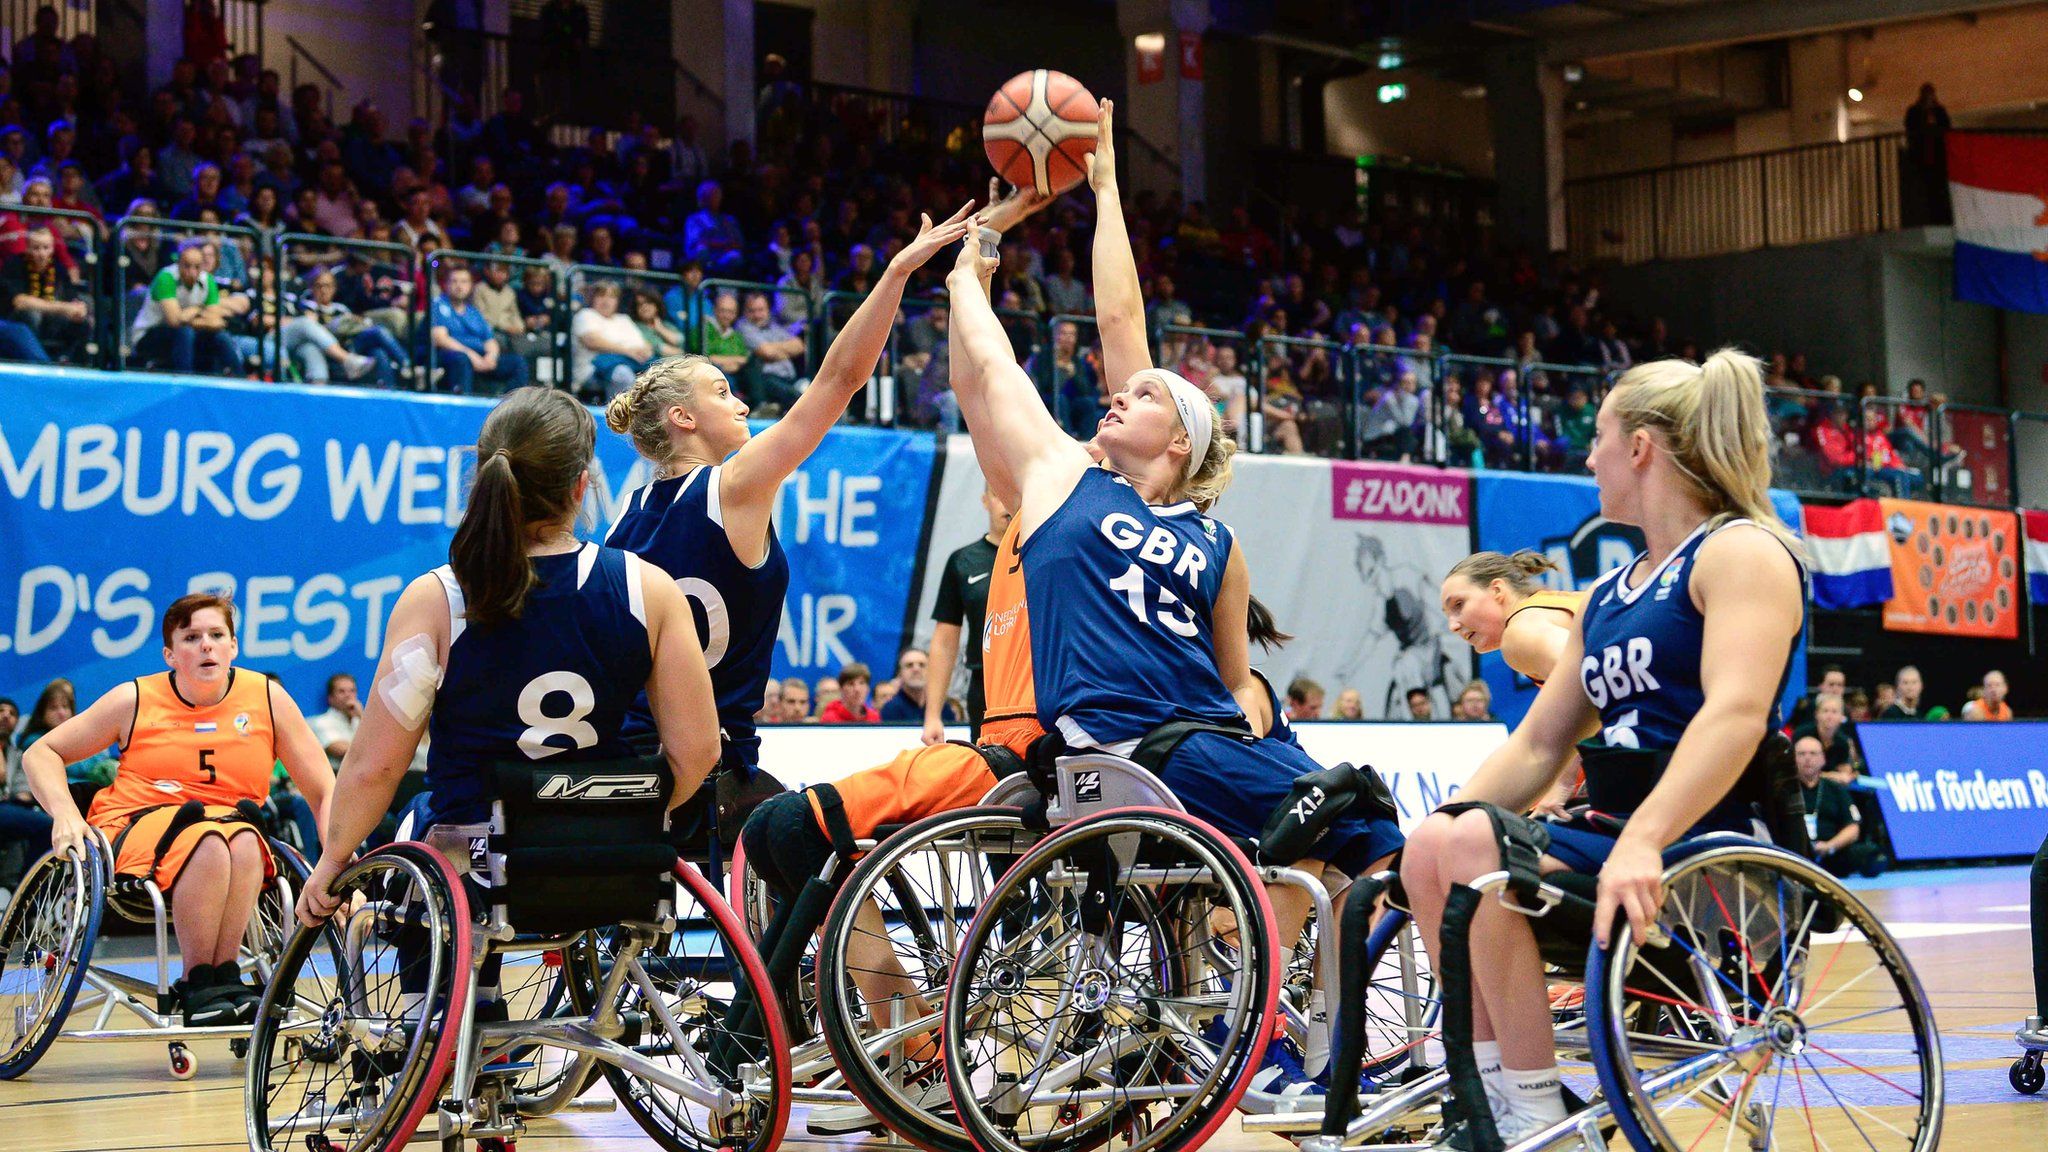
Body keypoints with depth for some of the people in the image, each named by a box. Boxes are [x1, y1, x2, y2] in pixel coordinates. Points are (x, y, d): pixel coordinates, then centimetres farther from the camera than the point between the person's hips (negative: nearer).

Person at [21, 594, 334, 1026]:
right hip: (134, 828, -2)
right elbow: (41, 754, 9)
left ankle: (226, 975, -28)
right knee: (208, 839, -36)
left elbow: (324, 793, 7)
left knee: (245, 839, -35)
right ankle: (198, 986, -27)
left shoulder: (267, 698, 4)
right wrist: (65, 814, -11)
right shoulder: (135, 700, 3)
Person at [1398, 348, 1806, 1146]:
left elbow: (1737, 713, -21)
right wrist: (1441, 830, 4)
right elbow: (1538, 744, 21)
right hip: (1611, 837, 8)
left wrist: (1643, 842, -35)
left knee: (1477, 848, -27)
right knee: (1433, 846, -13)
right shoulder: (1610, 593, 24)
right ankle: (1493, 1086, -13)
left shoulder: (1742, 551, -4)